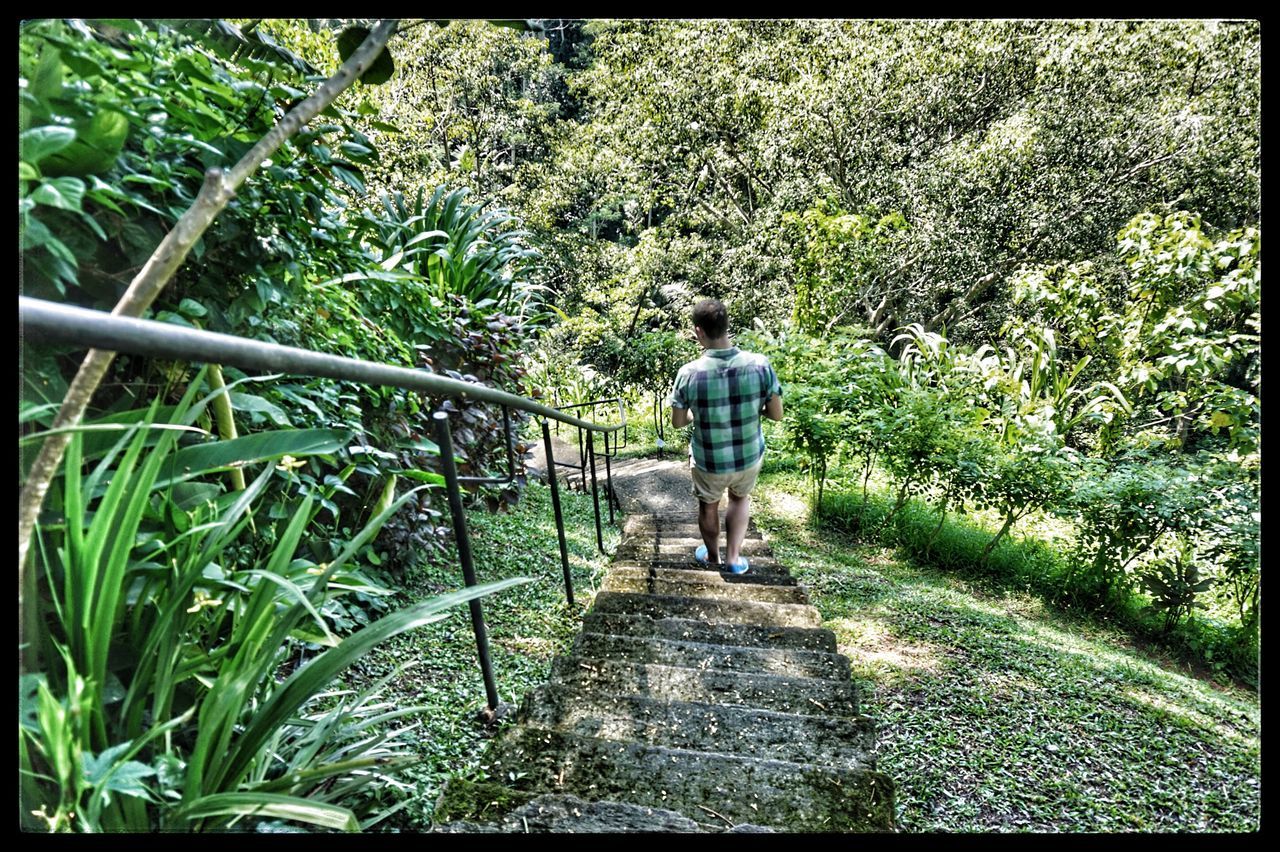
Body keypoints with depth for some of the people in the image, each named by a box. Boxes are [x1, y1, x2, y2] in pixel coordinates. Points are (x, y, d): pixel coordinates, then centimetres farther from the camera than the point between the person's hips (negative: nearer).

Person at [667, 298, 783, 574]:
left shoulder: (689, 373, -23)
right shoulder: (760, 365, -20)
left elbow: (677, 422, -10)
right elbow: (777, 415, -10)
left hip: (708, 461, -1)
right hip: (750, 457, 2)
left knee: (708, 505, 27)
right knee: (740, 497, 33)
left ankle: (713, 556, 50)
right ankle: (734, 557, 39)